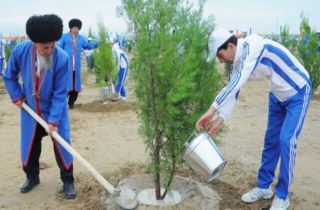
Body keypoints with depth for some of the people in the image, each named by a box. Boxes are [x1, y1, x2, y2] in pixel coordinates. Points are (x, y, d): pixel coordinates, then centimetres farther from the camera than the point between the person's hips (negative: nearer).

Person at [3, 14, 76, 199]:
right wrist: (16, 96, -5)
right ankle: (32, 177, 37)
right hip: (30, 110, 3)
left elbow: (60, 94, -23)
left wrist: (53, 121, -24)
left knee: (62, 146, 2)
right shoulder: (21, 51, -20)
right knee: (29, 145, 15)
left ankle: (68, 182, 18)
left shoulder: (62, 58, -28)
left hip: (55, 110, -3)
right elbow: (9, 76, 1)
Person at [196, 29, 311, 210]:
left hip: (297, 93, -8)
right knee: (271, 140, 10)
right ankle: (264, 188, 22)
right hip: (278, 96, 8)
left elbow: (236, 83, -39)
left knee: (286, 140, -13)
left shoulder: (253, 47, -31)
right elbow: (232, 90, -4)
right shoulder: (239, 60, -6)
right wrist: (220, 120, -15)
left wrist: (212, 110, -40)